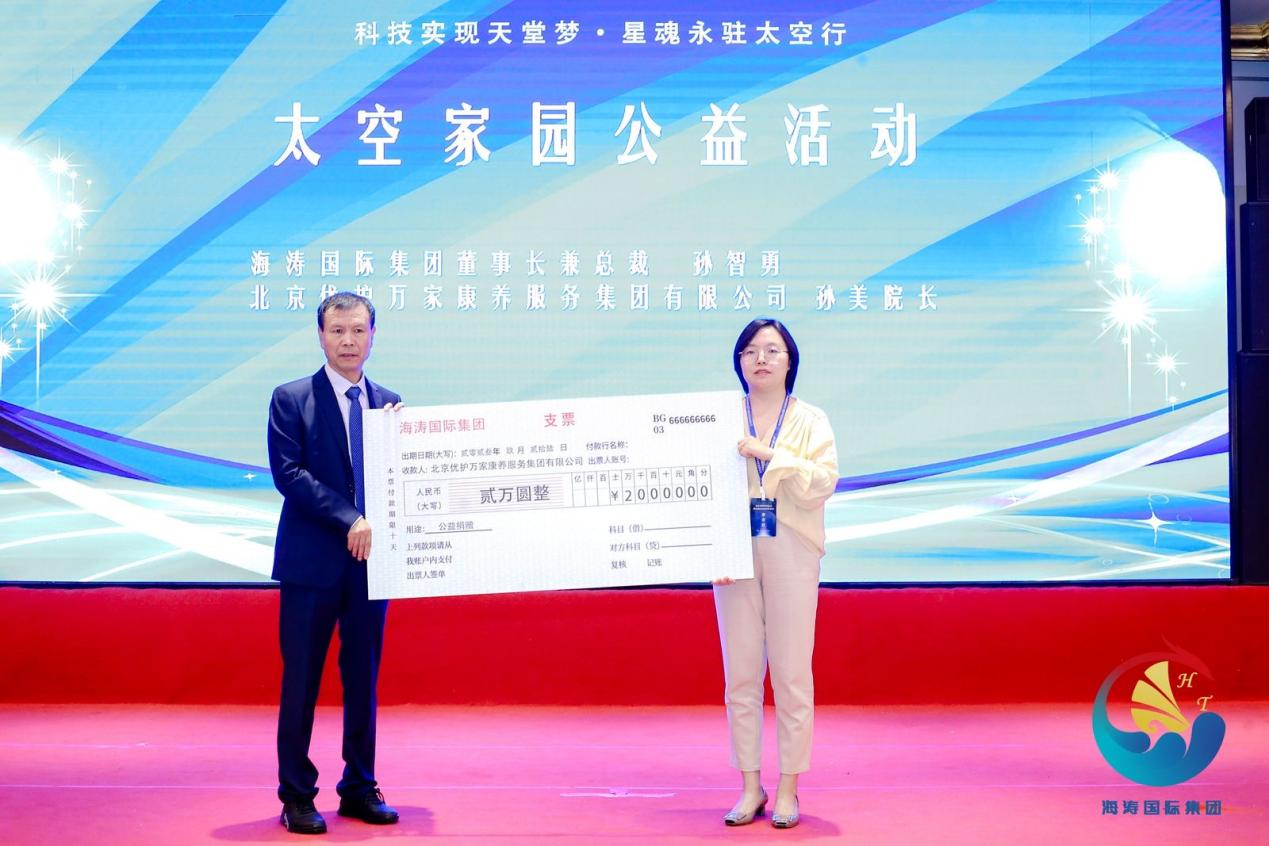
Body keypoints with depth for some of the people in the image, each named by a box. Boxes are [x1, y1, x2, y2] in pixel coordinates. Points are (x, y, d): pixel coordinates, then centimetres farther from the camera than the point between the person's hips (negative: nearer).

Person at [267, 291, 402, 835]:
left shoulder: (388, 403, 11)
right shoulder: (291, 400, -1)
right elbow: (288, 472, -11)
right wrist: (348, 520, -19)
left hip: (370, 559, 4)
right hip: (312, 561, -4)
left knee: (364, 678, 10)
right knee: (301, 680, 2)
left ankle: (360, 788, 21)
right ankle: (297, 796, 12)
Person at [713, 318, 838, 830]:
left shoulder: (810, 421, 6)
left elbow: (822, 485, -7)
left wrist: (770, 455, -18)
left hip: (792, 553, -1)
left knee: (791, 673, 1)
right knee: (740, 675, 4)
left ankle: (788, 788, 11)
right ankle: (750, 787, 14)